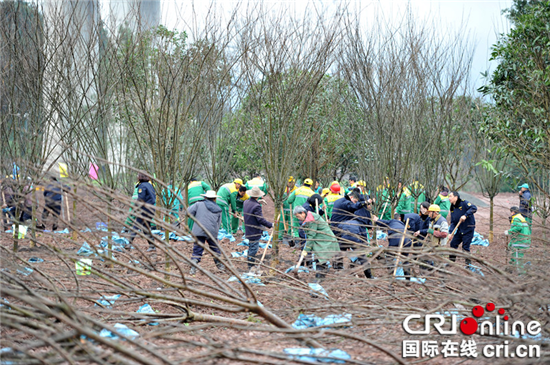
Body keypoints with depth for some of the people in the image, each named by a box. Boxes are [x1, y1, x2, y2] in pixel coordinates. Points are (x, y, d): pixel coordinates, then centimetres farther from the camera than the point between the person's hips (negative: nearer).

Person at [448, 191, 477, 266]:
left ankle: (468, 264, 4)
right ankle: (451, 261, 23)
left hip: (468, 229, -7)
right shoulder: (452, 208, 9)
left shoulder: (464, 203, -12)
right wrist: (451, 233, -3)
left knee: (465, 247, -7)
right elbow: (453, 222, 9)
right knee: (453, 244, 9)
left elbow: (474, 208, -27)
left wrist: (465, 215, -35)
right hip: (460, 230, 7)